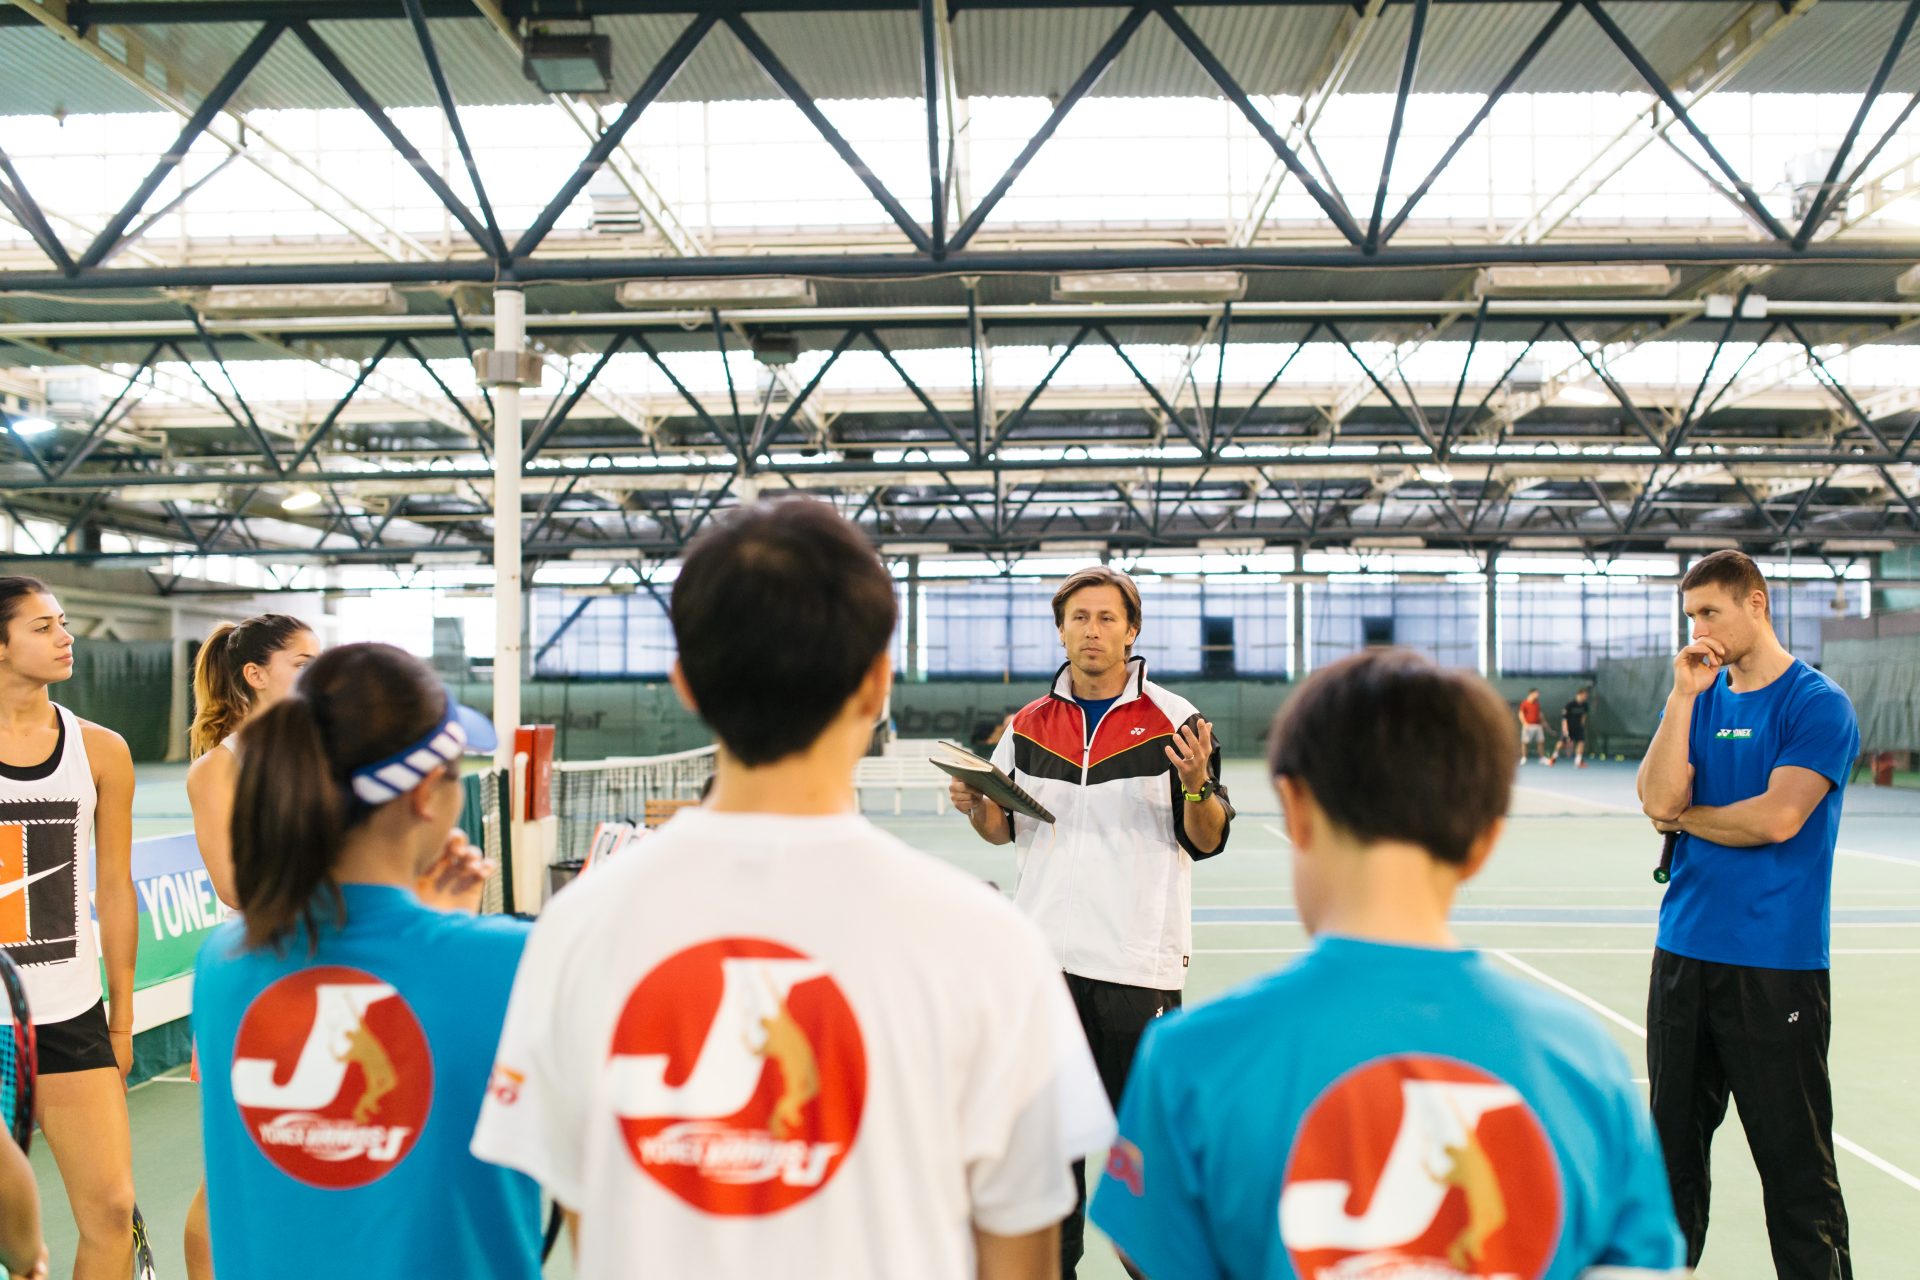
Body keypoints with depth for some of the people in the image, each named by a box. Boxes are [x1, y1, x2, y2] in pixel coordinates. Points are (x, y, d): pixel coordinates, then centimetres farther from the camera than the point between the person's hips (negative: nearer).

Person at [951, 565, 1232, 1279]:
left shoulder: (1172, 719, -3)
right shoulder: (1028, 725, 8)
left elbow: (1207, 839, -4)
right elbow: (1004, 828, 17)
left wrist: (1197, 785, -24)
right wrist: (976, 805, -4)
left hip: (1139, 959, -3)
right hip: (1044, 953, 4)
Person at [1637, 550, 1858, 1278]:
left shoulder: (1818, 704, -7)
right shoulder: (1698, 698, 11)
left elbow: (1778, 817, -19)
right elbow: (1657, 799, -4)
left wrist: (1683, 817, -4)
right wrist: (1684, 696, -8)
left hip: (1775, 964, -6)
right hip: (1684, 949, 6)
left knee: (1794, 1163, 1)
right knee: (1673, 1139, 14)